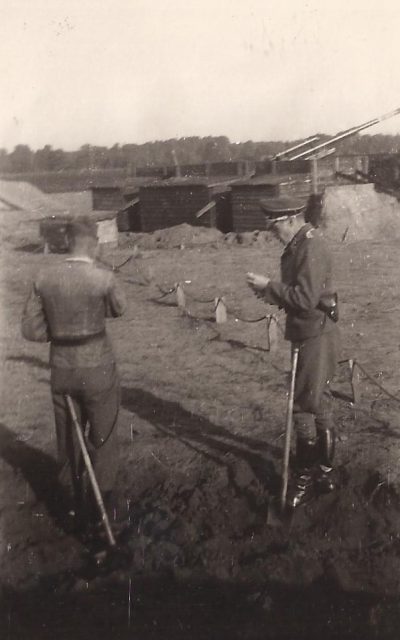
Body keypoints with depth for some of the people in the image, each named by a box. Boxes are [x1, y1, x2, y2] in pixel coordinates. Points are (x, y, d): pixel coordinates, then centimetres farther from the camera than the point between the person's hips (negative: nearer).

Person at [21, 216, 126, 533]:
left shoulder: (45, 277, -6)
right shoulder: (103, 278, -16)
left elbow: (31, 329, -3)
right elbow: (119, 309, 5)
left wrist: (61, 329, 7)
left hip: (61, 371, 4)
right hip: (98, 370, -3)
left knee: (68, 439, 19)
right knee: (102, 438, 17)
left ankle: (77, 506, 33)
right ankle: (101, 502, 28)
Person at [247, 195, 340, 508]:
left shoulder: (311, 246, -19)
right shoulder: (299, 245, 11)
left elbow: (306, 298, -27)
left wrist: (269, 286, -18)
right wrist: (271, 294, 3)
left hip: (317, 336, -10)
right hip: (309, 334, 10)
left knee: (305, 404, -3)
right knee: (318, 403, 17)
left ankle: (308, 476, 10)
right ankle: (324, 471, 29)